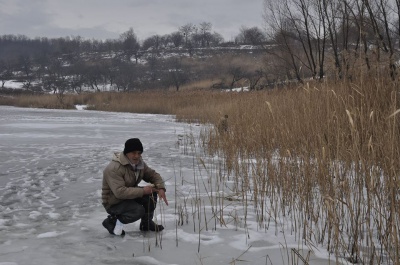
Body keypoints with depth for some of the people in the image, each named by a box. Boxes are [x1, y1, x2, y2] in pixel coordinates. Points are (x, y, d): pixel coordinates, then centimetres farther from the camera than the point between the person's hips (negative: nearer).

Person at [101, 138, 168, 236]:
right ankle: (111, 221, -7)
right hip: (114, 203, -8)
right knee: (139, 210, -30)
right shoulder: (114, 168, -29)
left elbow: (153, 175, 7)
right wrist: (142, 191, -32)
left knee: (151, 193, -11)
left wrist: (161, 188, -14)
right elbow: (120, 192, -36)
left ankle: (146, 223, 8)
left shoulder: (139, 163, -2)